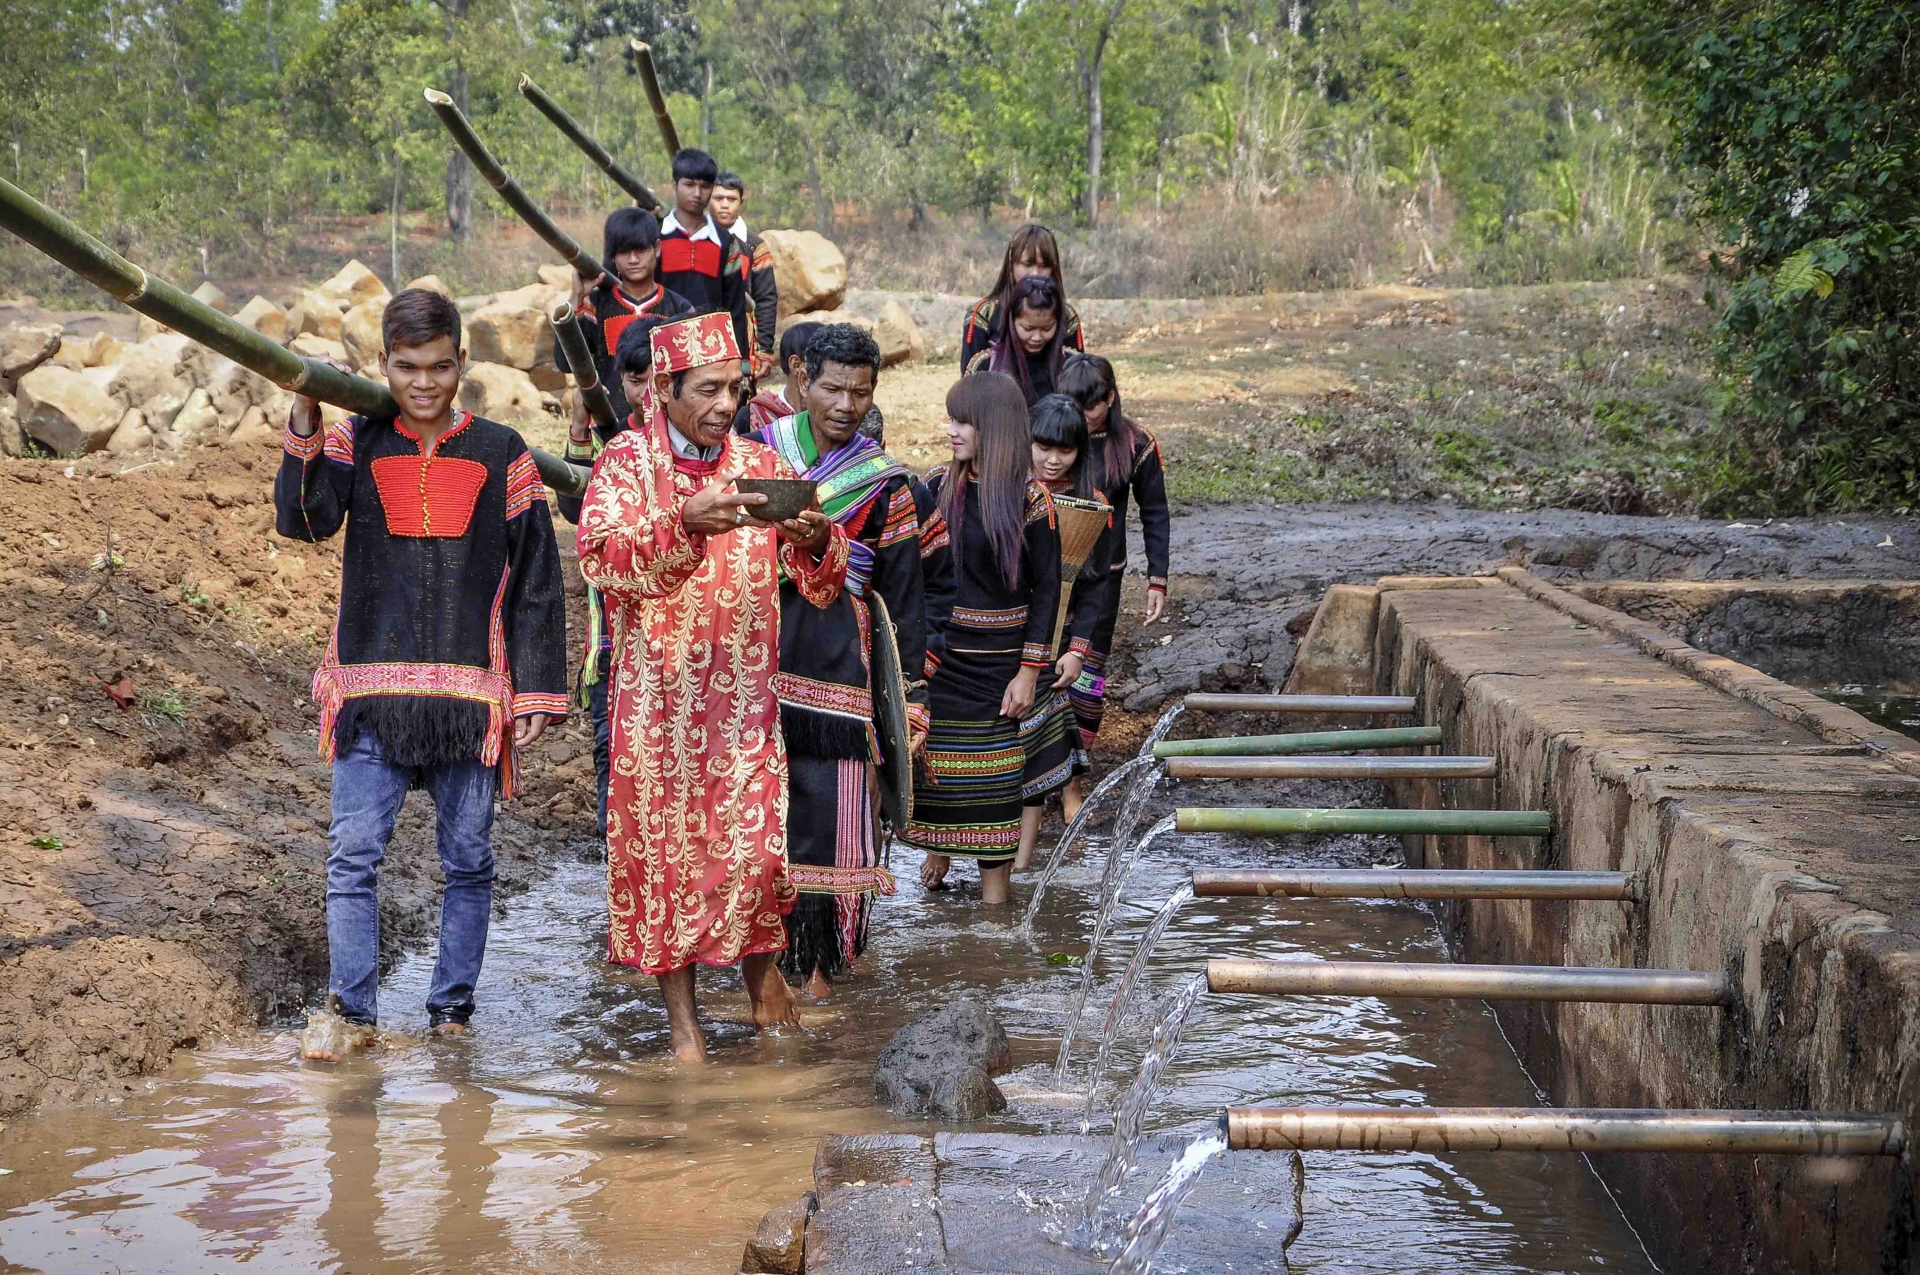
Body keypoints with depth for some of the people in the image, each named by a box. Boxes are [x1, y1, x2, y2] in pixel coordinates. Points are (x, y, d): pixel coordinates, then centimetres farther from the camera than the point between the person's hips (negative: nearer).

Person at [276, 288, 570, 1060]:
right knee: (353, 854, -4)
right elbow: (303, 521, -11)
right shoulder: (355, 445, 7)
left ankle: (452, 1007, 17)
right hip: (371, 690, 0)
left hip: (470, 693, 0)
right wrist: (304, 424, -21)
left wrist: (536, 693, 2)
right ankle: (350, 1011, 4)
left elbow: (535, 582, 7)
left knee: (468, 858, 6)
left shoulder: (500, 455, 6)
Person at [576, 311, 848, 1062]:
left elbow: (819, 583, 2)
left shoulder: (760, 464, 4)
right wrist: (685, 524, -34)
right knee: (666, 843, 4)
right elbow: (599, 556, -20)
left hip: (744, 693, 2)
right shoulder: (626, 462, -3)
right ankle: (681, 1016, 15)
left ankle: (763, 973, 23)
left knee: (756, 841, -3)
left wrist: (816, 541, -21)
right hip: (658, 696, -2)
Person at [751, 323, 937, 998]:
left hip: (835, 669, -1)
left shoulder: (884, 483, 6)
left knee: (826, 812, -4)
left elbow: (904, 598, 7)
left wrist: (914, 701, 5)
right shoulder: (757, 451, 8)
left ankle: (816, 963, 7)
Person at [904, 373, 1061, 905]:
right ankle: (937, 849, 33)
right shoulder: (936, 486, 2)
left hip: (996, 659, -3)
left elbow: (1046, 589, -6)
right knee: (932, 756, 9)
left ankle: (994, 887, 11)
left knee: (992, 770, 2)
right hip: (935, 651, 3)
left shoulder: (1029, 500, -9)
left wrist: (1029, 670, -8)